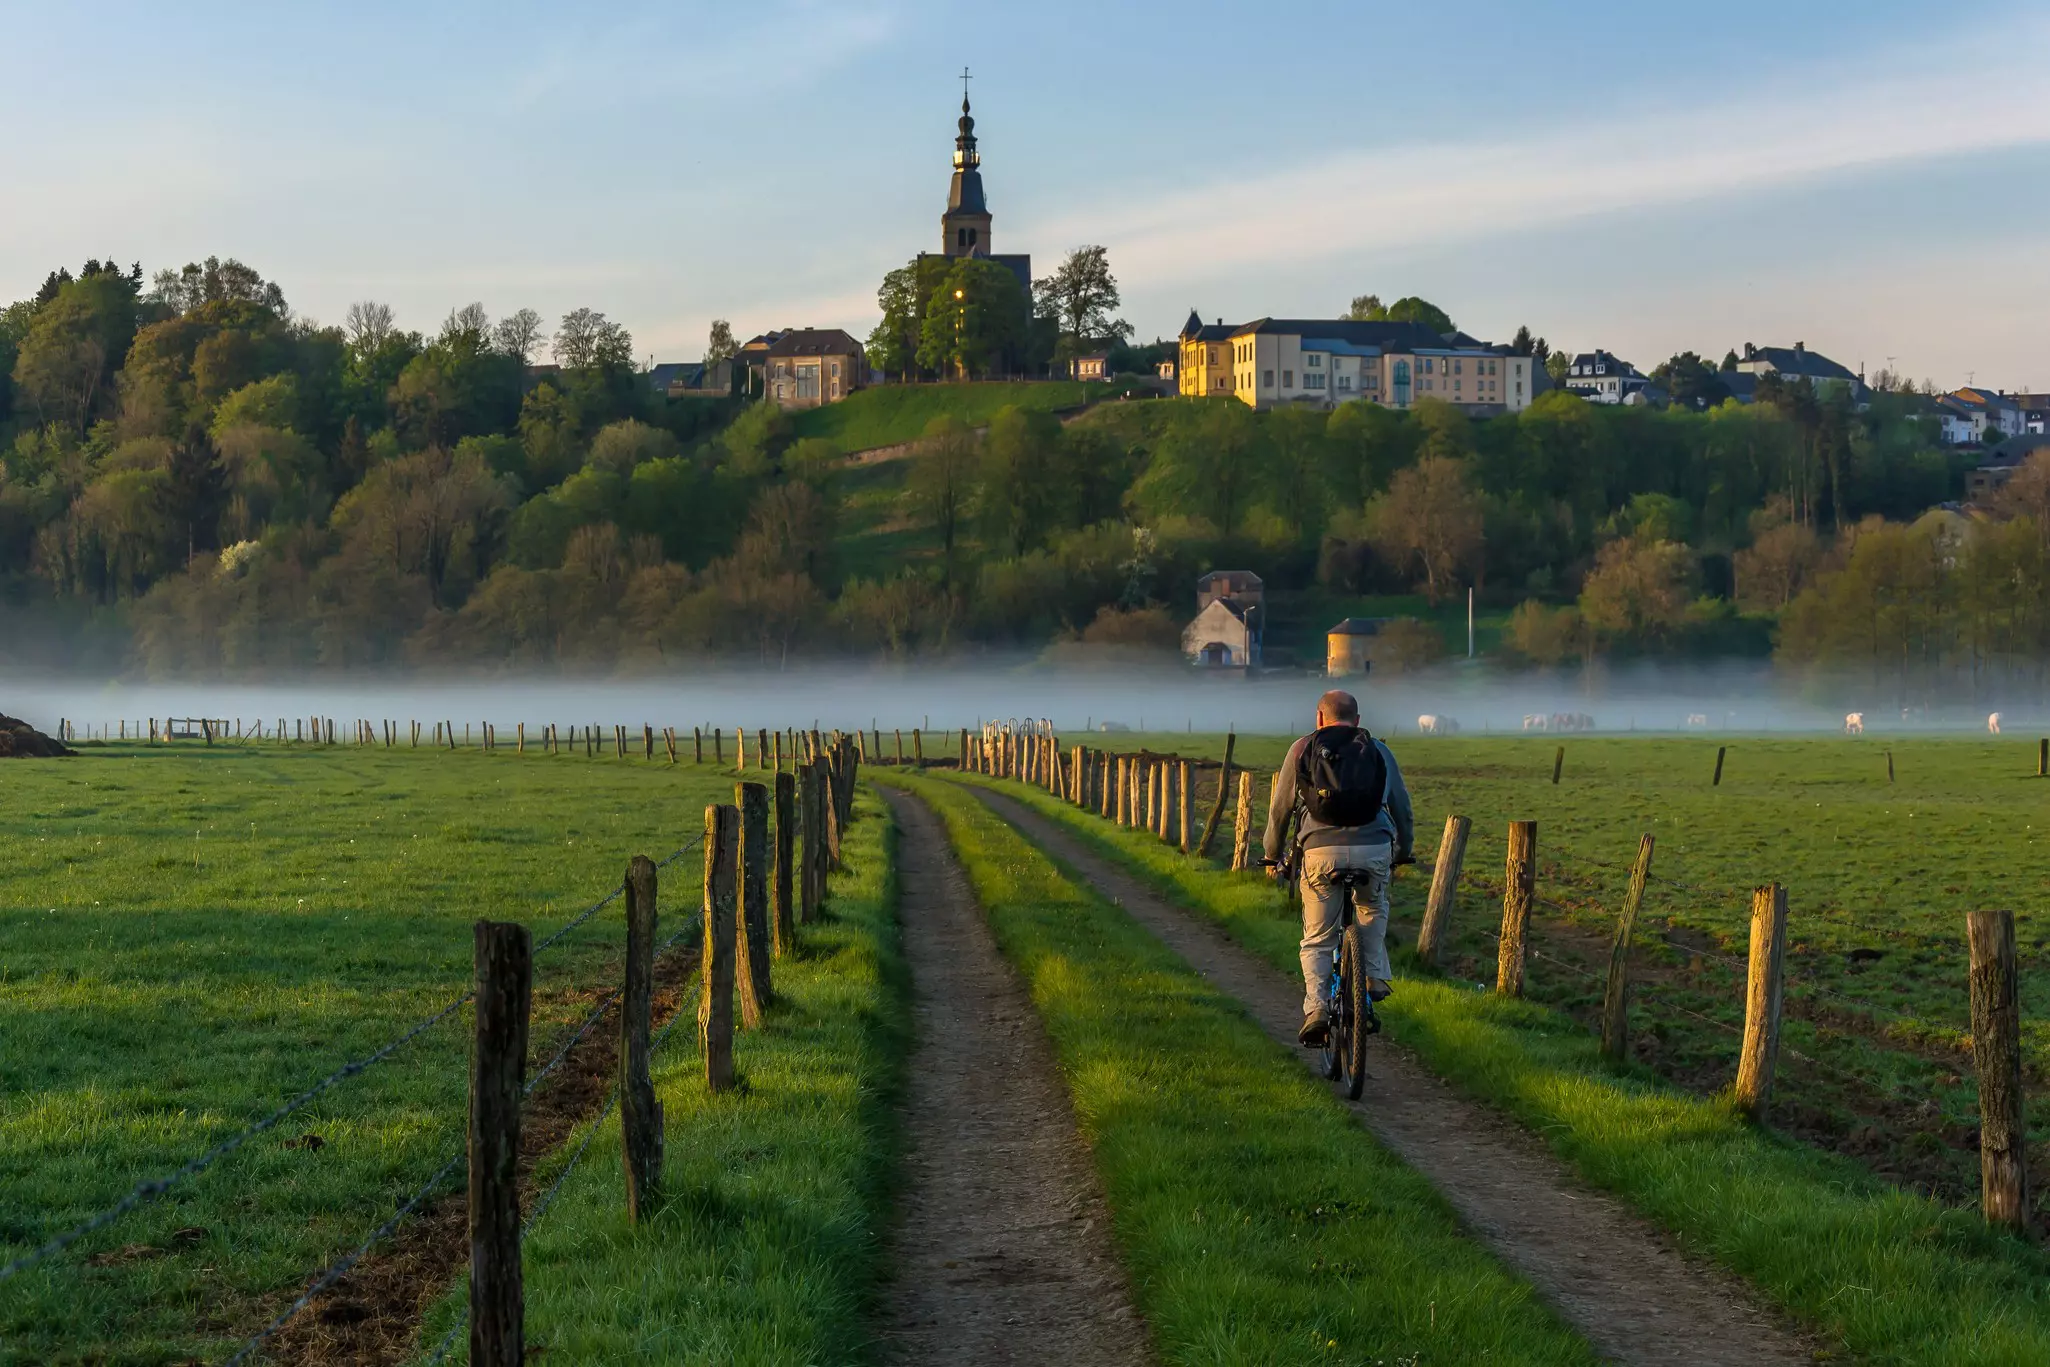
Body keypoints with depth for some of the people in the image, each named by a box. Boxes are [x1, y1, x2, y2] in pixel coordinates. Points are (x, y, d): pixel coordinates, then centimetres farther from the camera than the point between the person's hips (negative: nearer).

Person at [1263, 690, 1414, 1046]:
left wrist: (1272, 857, 29)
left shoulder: (1302, 749, 15)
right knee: (1373, 910, 32)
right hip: (1373, 848, 1)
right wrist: (1404, 852, 41)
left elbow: (1280, 809, 17)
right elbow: (1402, 807, 25)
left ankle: (1316, 1009, -6)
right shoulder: (1378, 752, 18)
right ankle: (1374, 977, 18)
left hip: (1320, 851, -1)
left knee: (1317, 942, 10)